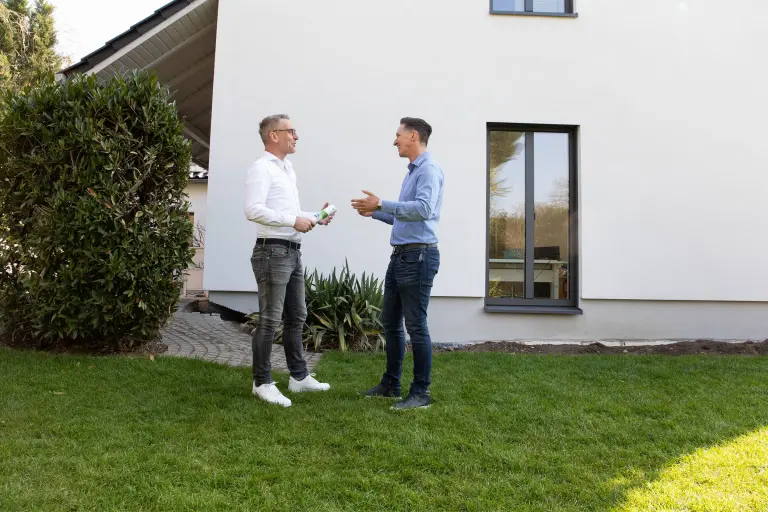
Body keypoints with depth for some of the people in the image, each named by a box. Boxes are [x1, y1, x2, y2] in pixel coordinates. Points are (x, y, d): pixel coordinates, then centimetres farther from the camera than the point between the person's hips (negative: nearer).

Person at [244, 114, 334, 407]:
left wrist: (315, 217, 12)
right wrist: (294, 221, -21)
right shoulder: (262, 168, -10)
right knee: (270, 321, -2)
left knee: (296, 317, 15)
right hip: (273, 252, -9)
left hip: (292, 252, 10)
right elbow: (253, 210, -23)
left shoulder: (288, 170, 19)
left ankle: (299, 377, 26)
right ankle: (262, 383, 10)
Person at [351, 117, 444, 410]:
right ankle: (390, 384, 26)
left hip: (418, 257, -10)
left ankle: (421, 393, 6)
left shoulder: (429, 169, -11)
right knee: (390, 322, 14)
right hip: (400, 256, 10)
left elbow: (423, 209, -28)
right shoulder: (412, 171, 19)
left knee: (416, 325, -4)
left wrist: (382, 204, -27)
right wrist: (374, 213, 22)